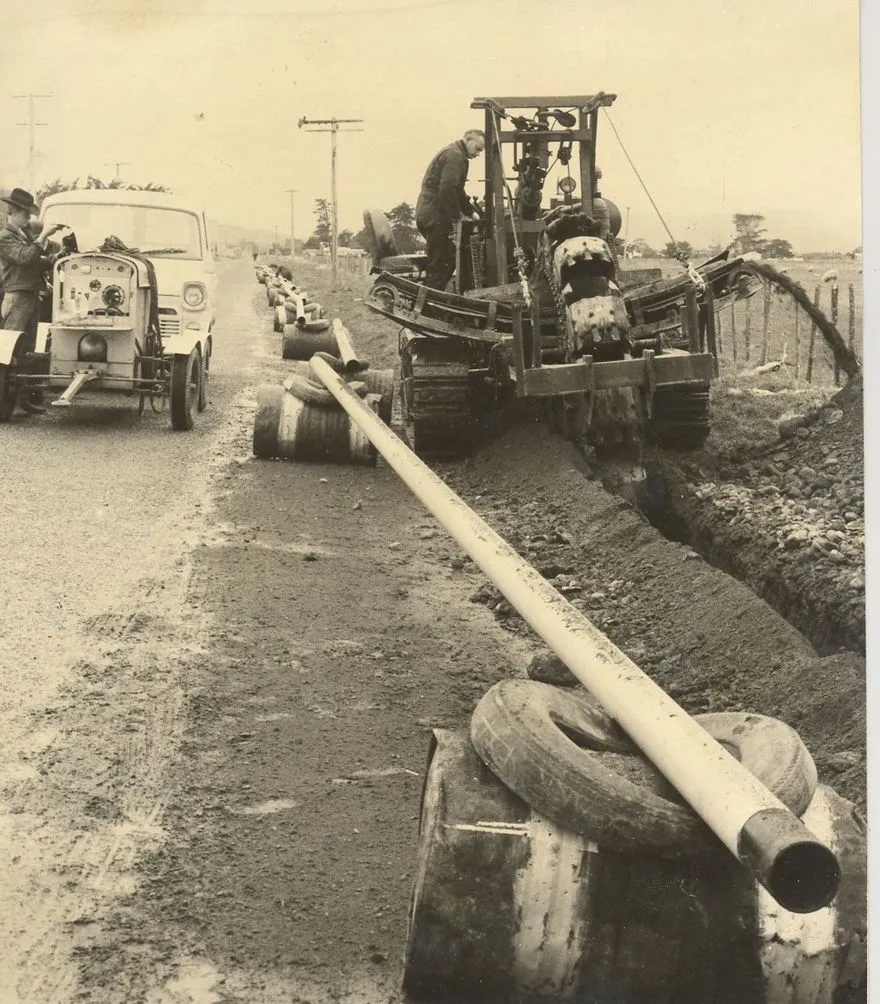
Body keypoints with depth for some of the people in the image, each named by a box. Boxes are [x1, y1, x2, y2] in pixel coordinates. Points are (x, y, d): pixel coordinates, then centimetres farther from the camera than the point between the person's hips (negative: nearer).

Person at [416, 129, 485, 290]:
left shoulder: (453, 154, 24)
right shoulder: (454, 156, -12)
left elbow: (458, 191, 31)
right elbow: (448, 189, -23)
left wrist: (471, 213, 24)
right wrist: (457, 217, -18)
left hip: (428, 215, 11)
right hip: (436, 217, -11)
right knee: (440, 265, -10)